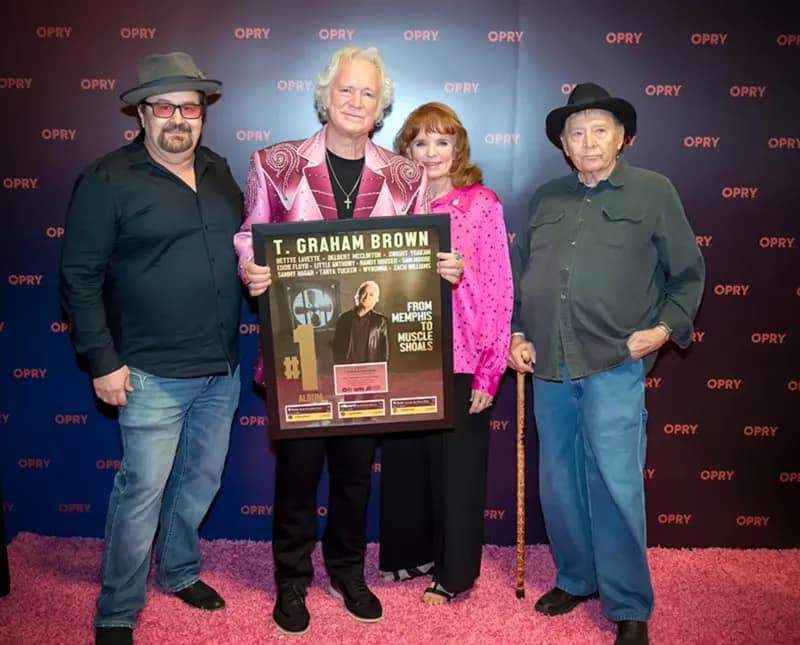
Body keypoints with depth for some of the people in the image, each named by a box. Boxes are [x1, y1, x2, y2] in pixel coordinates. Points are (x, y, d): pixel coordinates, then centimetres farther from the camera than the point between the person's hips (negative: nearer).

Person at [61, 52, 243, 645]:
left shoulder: (219, 172, 9)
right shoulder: (109, 180, -8)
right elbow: (80, 277, -9)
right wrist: (103, 362, -12)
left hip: (222, 369, 6)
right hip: (153, 374, -6)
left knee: (202, 480, 18)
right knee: (143, 491, 1)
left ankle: (179, 572, 40)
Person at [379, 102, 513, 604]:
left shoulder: (482, 204, -3)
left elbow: (499, 290, -6)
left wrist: (490, 369, -10)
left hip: (460, 360, -4)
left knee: (457, 468, 7)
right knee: (405, 461, 14)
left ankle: (455, 572, 23)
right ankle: (412, 553, 34)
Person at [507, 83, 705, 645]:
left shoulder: (654, 192, 4)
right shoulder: (546, 199, 15)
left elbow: (689, 273, 6)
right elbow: (520, 273, 18)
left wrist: (666, 327, -6)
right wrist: (516, 334, 9)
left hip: (614, 365, -4)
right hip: (549, 366, 5)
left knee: (615, 483, -6)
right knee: (558, 482, 12)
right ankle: (576, 579, 31)